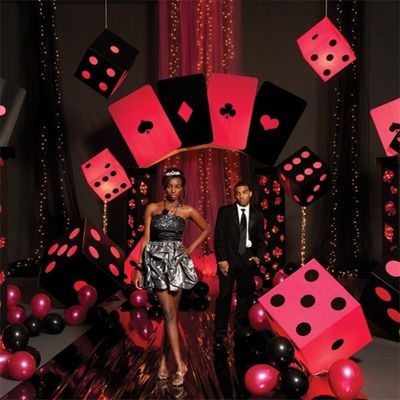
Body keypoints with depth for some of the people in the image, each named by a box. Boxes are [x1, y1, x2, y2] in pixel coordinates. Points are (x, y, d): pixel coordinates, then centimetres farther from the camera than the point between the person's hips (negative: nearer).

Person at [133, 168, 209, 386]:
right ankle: (180, 364, -7)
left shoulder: (187, 211, 6)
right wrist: (140, 268, 1)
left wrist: (191, 247, 8)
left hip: (176, 260, 1)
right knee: (170, 313, -8)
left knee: (171, 313, 4)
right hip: (156, 260, -1)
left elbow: (206, 229, 20)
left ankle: (164, 359, 18)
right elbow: (146, 239, 4)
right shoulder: (152, 208, 5)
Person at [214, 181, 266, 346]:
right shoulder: (225, 211, 1)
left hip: (248, 260, 2)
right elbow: (218, 237, -2)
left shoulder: (257, 216, 9)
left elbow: (260, 241, 12)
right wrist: (221, 259, -9)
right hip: (228, 259, -2)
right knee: (224, 296, -1)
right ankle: (220, 335, 8)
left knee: (245, 296, 5)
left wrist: (258, 256, -5)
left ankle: (241, 332, 16)